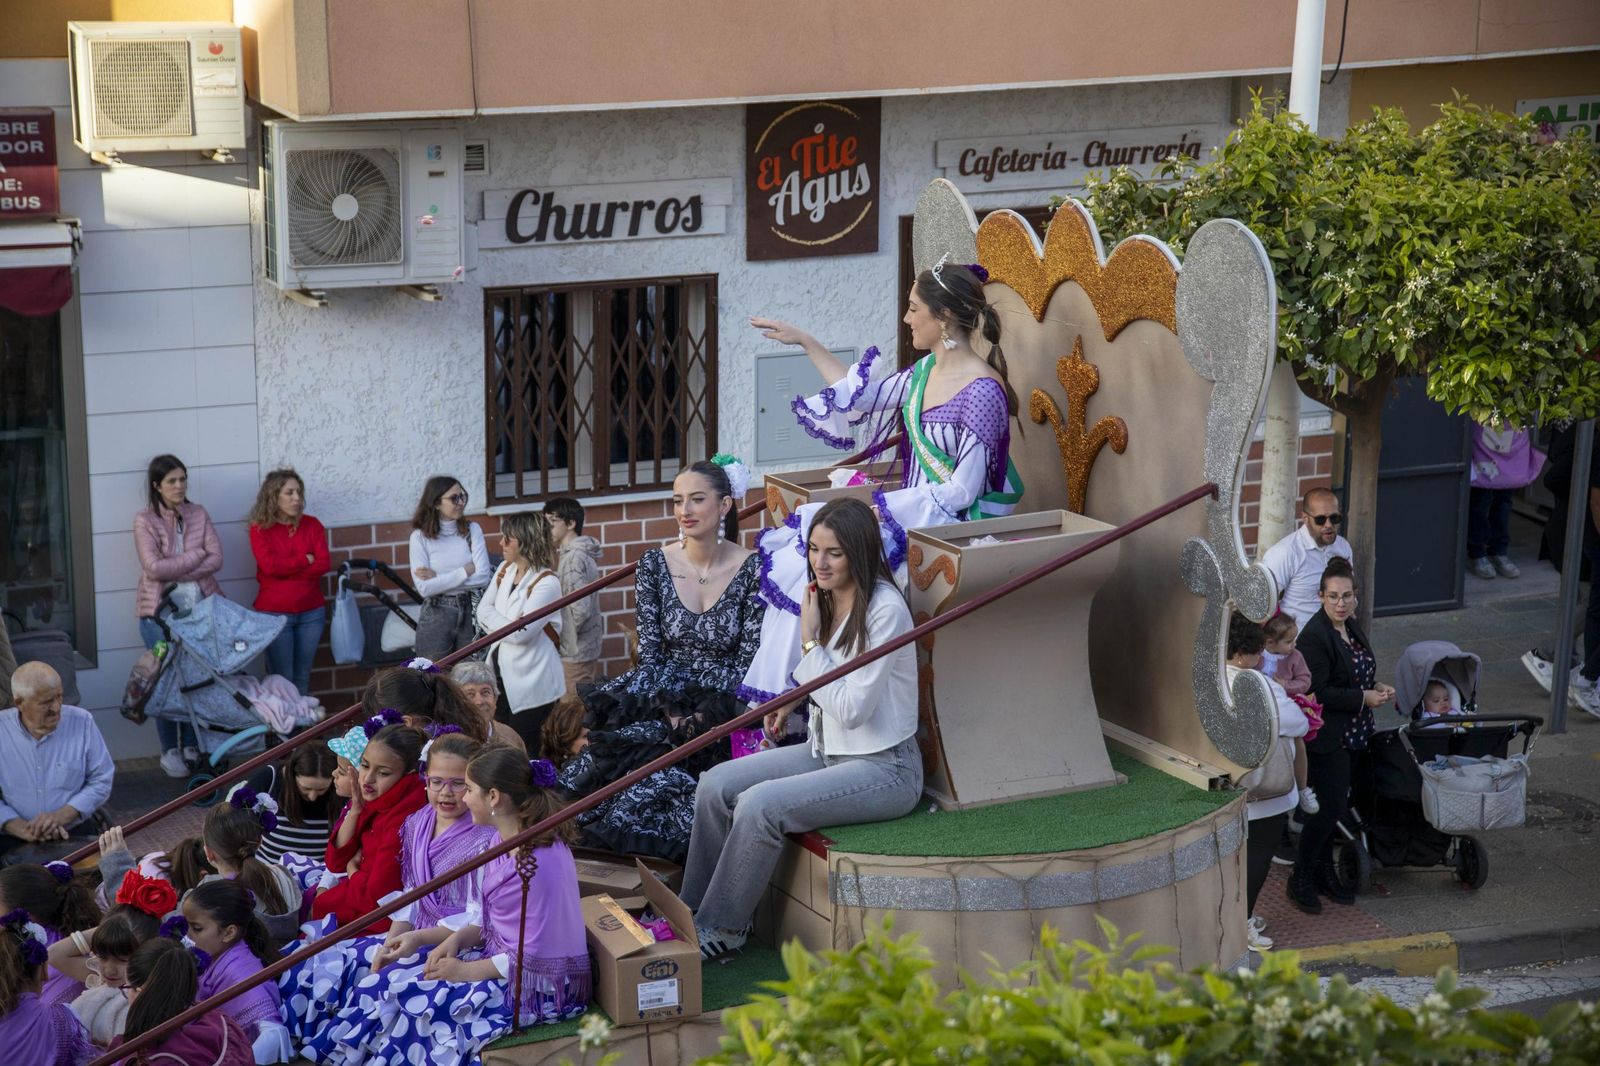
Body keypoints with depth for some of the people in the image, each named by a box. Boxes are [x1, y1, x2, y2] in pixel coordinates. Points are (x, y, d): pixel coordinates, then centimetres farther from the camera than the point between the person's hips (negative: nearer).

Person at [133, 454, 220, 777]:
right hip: (161, 611, -3)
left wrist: (176, 571, -13)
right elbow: (154, 568, -16)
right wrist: (196, 556, -10)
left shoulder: (198, 514, 7)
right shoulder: (145, 520, -5)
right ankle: (170, 751, 11)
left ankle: (191, 747, 16)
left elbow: (216, 559, -2)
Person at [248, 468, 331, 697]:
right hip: (274, 613, -3)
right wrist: (305, 560, -6)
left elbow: (323, 564, -4)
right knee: (282, 679, -3)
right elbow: (269, 565, -15)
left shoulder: (312, 525, 6)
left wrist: (285, 567, -11)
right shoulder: (260, 529, -2)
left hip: (311, 612, 3)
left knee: (303, 678, 7)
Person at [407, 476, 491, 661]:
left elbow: (483, 577, -9)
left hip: (469, 613, 2)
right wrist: (466, 571, -13)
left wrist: (437, 577, -12)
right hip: (436, 616, -2)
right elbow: (425, 588, -14)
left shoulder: (472, 530, 2)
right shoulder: (421, 537, -4)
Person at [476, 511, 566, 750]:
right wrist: (505, 626, -14)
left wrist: (494, 622, -7)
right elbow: (483, 610, 3)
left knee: (525, 749, 0)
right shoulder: (504, 570, 7)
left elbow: (519, 633, -23)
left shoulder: (546, 583, -18)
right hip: (501, 673, 7)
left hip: (531, 683, -7)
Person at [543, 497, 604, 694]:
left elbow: (580, 608, -23)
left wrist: (562, 635, -9)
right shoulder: (585, 554, 13)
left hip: (573, 654, -9)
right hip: (589, 649, 9)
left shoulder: (573, 558, -17)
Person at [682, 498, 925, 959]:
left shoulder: (885, 610, -20)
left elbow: (851, 708, -22)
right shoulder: (825, 599, 6)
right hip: (828, 750, 9)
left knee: (760, 806, -25)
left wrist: (810, 642, -17)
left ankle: (722, 929, -7)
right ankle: (692, 910, 5)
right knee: (715, 786, -6)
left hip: (884, 768, -9)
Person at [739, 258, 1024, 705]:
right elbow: (861, 397, 24)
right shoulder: (927, 370, 8)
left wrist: (879, 510, -20)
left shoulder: (981, 392, -18)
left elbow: (962, 491, -20)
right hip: (916, 512, 8)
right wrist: (805, 342, 25)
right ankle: (779, 697, -7)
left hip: (958, 524, -8)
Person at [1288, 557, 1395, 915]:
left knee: (1334, 806, 14)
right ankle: (1300, 878, 5)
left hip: (1350, 736, 9)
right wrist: (1363, 698, -19)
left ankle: (1324, 872, 26)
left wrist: (1376, 689, 4)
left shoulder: (1351, 629, 10)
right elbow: (1316, 692, -23)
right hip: (1326, 737, -9)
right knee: (1330, 807, -8)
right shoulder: (1314, 636, -20)